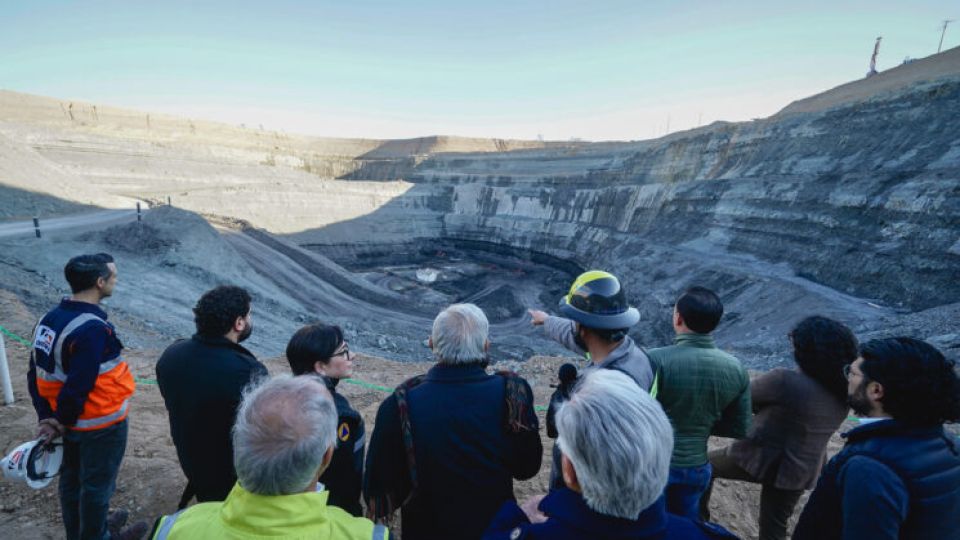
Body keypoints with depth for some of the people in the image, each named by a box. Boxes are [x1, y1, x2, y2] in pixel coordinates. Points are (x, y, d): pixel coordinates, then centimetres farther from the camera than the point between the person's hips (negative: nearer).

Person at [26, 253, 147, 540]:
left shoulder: (49, 318, -1)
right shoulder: (93, 329, -30)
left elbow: (35, 375, 3)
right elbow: (78, 387, -26)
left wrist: (47, 417, 5)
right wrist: (60, 423, -9)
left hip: (72, 422, 8)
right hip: (100, 425, -8)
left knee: (72, 479, 25)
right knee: (96, 485, 13)